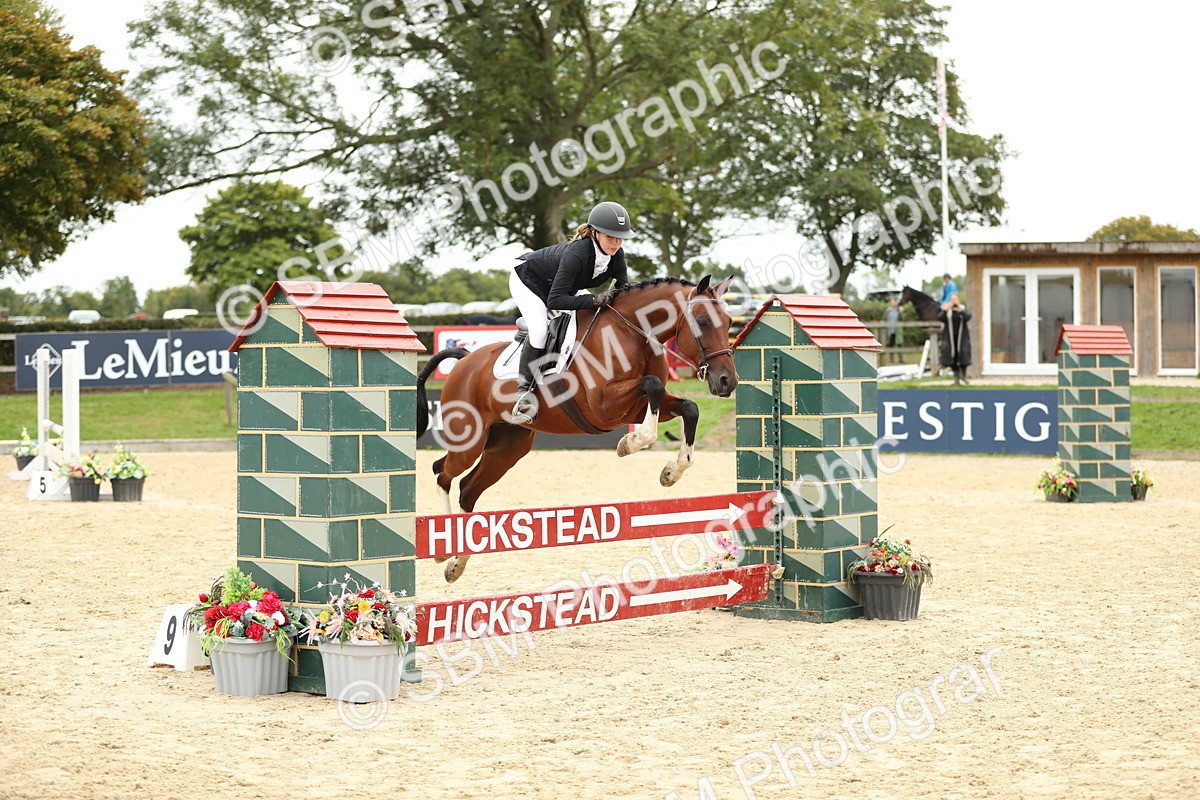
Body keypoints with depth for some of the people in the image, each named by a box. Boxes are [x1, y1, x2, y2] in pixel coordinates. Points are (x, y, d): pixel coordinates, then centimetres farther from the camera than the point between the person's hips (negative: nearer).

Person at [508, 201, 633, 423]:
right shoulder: (576, 254, -43)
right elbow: (555, 300, -45)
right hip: (526, 280, -8)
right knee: (539, 329, -29)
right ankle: (525, 388, -18)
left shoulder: (617, 255, -22)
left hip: (567, 285, 8)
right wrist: (594, 300, -51)